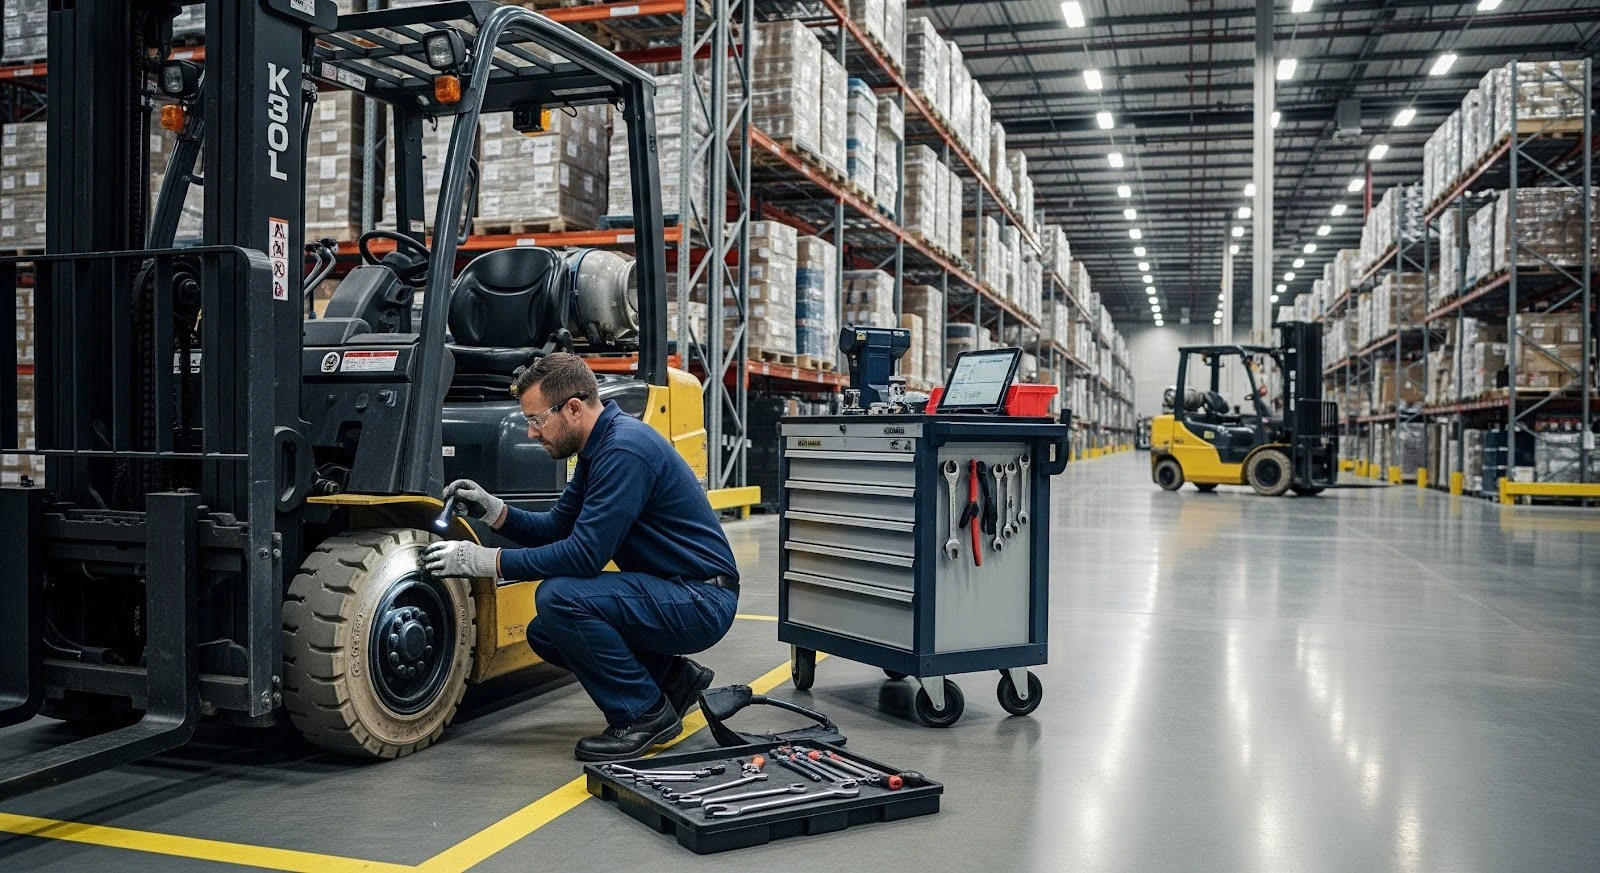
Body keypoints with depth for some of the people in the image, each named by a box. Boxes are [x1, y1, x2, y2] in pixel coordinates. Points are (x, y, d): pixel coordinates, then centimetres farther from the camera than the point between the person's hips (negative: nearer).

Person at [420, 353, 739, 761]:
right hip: (669, 594, 10)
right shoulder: (600, 445, 9)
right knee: (545, 634, 9)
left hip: (700, 601, -10)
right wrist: (493, 511, -1)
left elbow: (584, 554, -25)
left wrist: (484, 561, -19)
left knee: (559, 598, -24)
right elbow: (556, 527, 16)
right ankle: (672, 678, 16)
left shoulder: (625, 450, -22)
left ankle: (645, 713, -8)